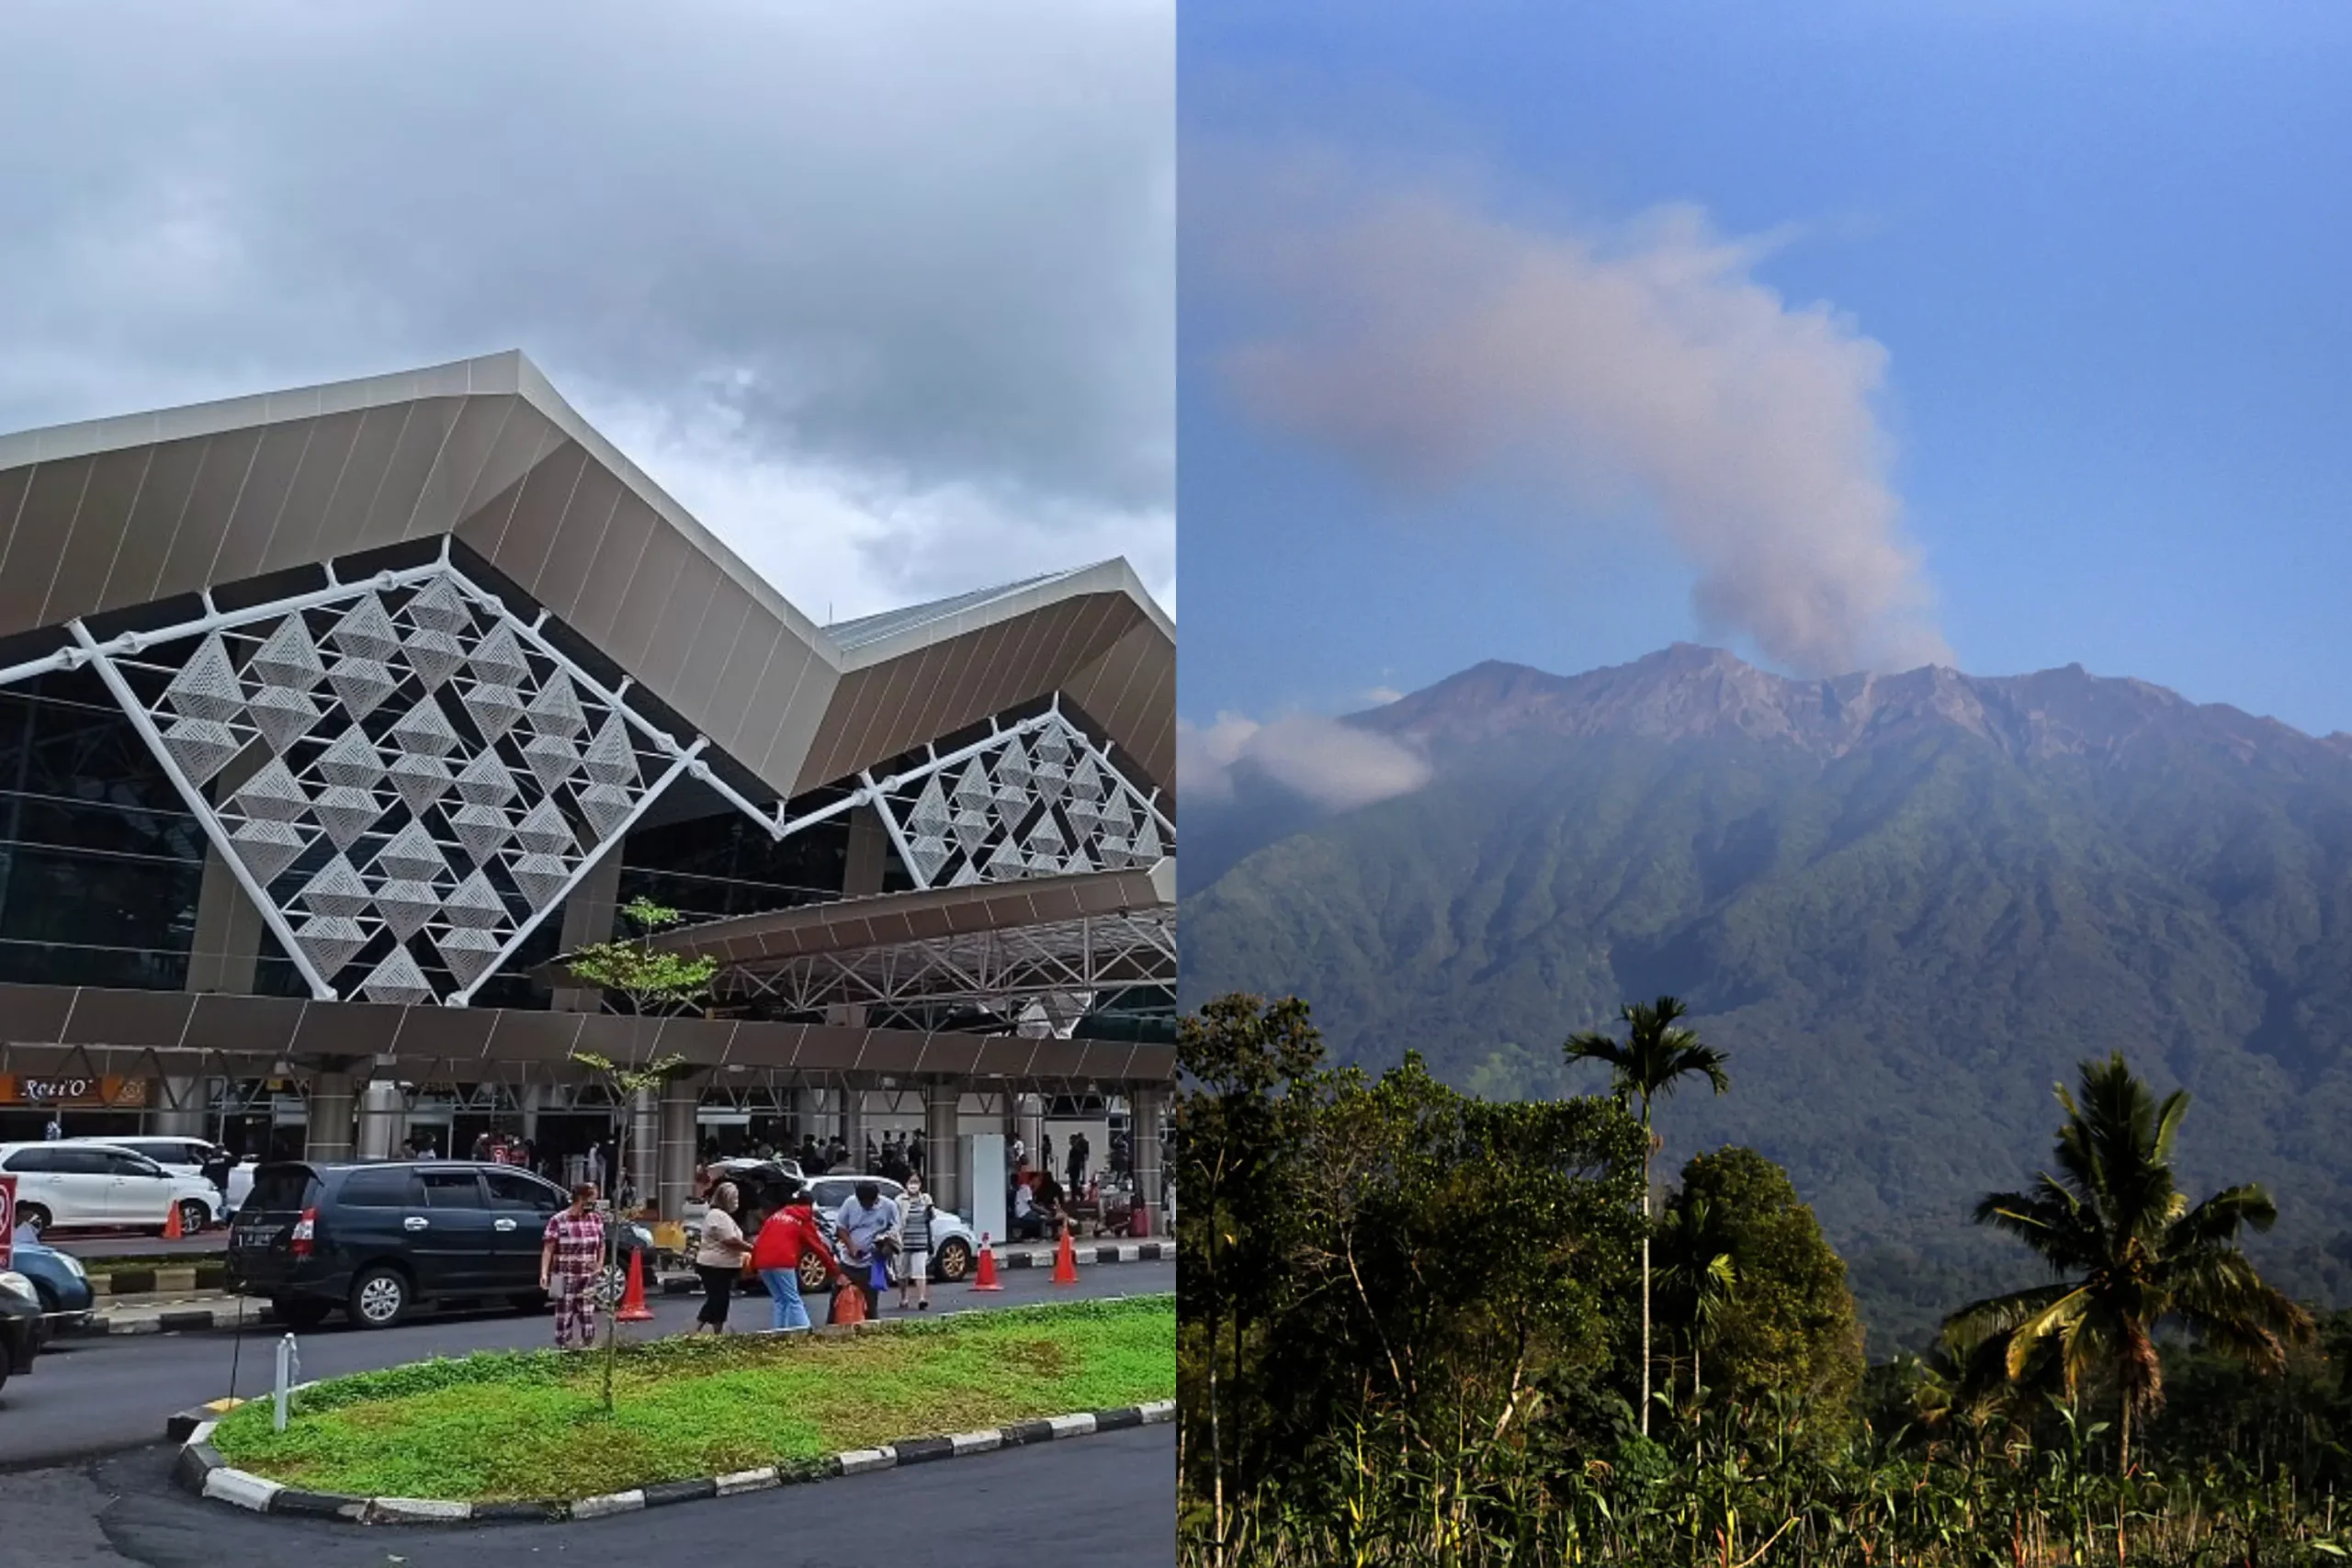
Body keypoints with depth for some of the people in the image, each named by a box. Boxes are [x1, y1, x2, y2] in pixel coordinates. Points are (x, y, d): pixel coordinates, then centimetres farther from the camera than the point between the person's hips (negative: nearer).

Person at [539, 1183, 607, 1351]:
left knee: (587, 1315, 6)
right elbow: (548, 1249, -10)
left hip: (588, 1278, 4)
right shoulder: (559, 1221, -9)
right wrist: (544, 1273, -17)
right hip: (565, 1278, -4)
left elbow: (601, 1244, 20)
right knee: (564, 1314, 0)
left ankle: (587, 1346, 14)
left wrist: (600, 1264, 8)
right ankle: (563, 1347, 8)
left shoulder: (596, 1219, 7)